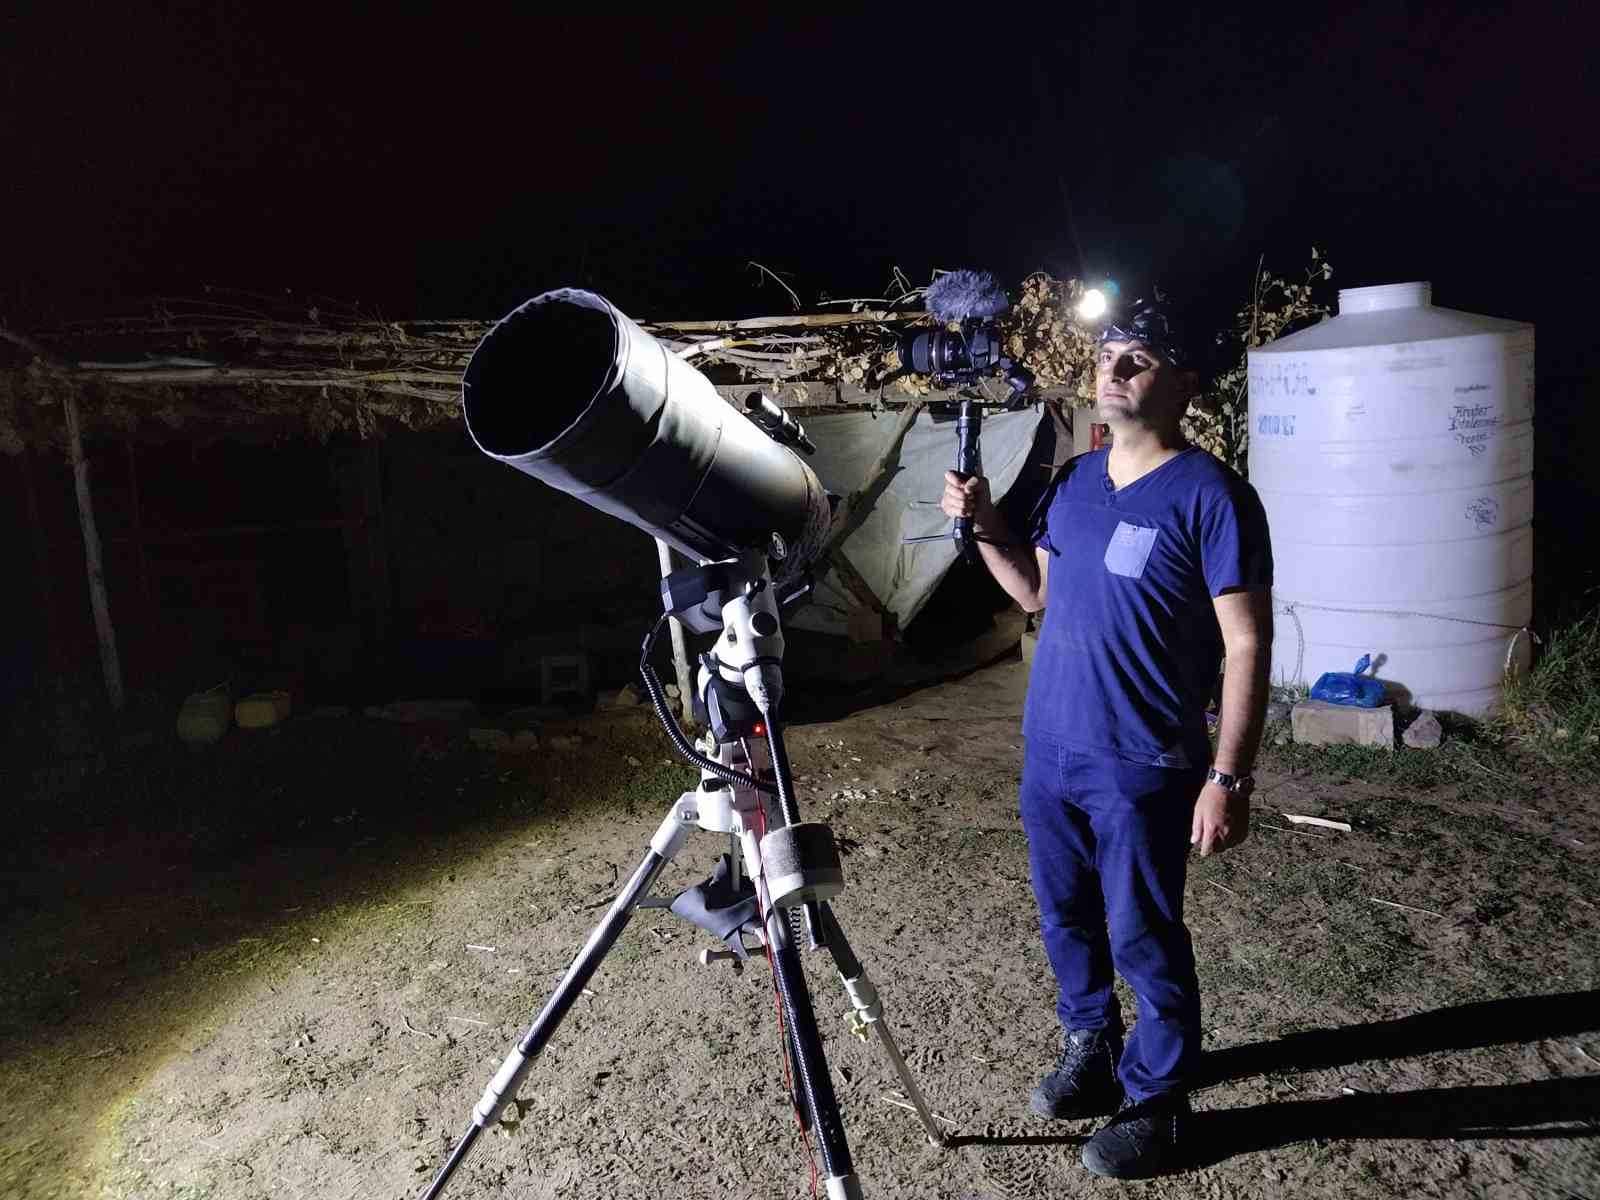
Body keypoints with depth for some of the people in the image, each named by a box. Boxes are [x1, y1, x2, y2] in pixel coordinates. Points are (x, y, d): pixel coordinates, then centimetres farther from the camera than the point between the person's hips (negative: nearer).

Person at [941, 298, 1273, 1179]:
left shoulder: (1209, 495, -12)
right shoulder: (1072, 481, 8)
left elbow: (1247, 645, -14)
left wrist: (1228, 776, -18)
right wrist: (984, 526, 0)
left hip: (1142, 766, -6)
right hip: (1047, 751, 7)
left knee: (1142, 939, 6)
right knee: (1066, 919, 19)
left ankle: (1158, 1103, 27)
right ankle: (1091, 1050, 42)